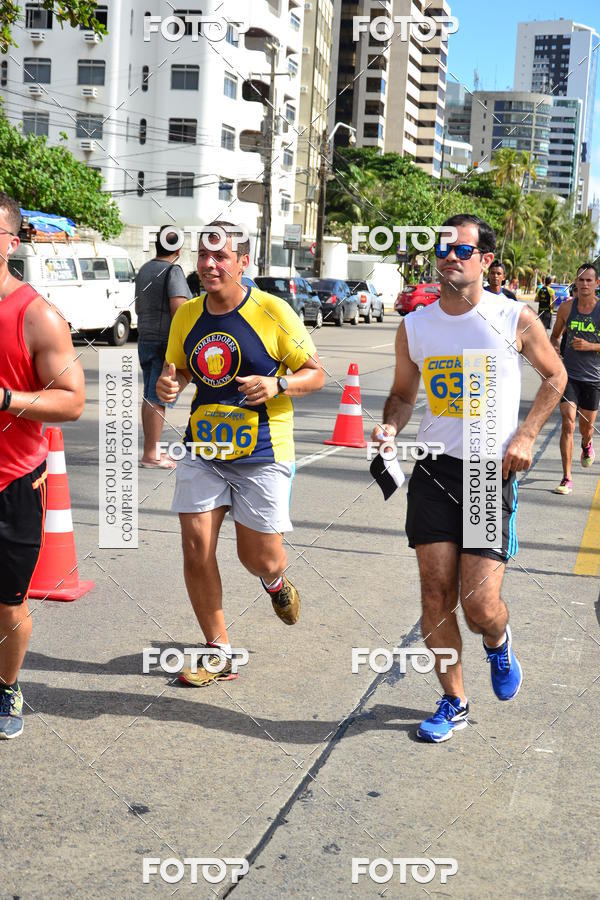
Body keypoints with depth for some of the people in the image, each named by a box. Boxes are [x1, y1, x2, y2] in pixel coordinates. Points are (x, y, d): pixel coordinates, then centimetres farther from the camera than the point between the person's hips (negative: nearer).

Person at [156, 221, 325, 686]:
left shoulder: (272, 311, -9)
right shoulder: (187, 315, 5)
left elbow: (316, 373, -3)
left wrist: (278, 385, -22)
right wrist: (168, 384, -4)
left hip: (261, 454, -4)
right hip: (203, 450, 4)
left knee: (260, 558, 3)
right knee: (196, 548, -3)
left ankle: (276, 583, 43)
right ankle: (219, 652, 14)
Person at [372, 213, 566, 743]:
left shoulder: (515, 319, -5)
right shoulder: (414, 327, 3)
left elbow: (555, 375, 9)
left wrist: (525, 436, -3)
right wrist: (391, 427, -6)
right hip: (435, 470, 3)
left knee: (480, 605, -7)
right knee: (436, 594, 1)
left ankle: (499, 645, 32)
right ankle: (453, 702, 22)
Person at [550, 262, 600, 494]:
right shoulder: (566, 307, -1)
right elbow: (555, 335, 14)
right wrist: (554, 346, -7)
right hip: (568, 374, 0)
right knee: (568, 424, -12)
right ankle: (567, 479, -7)